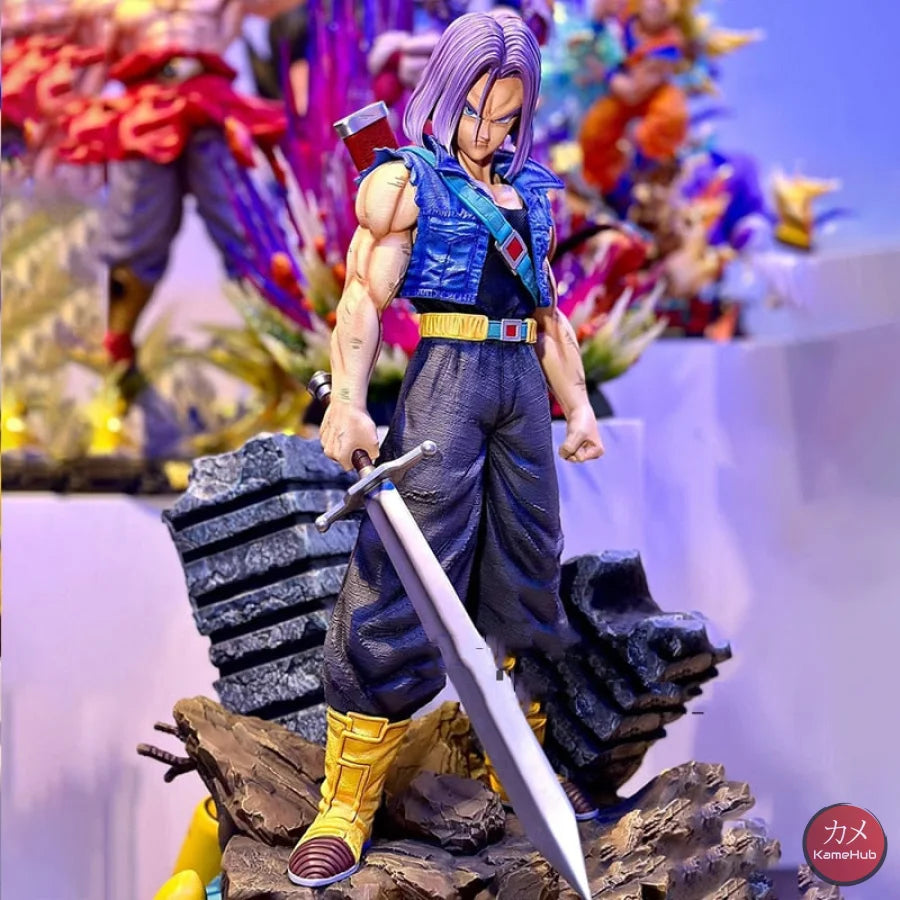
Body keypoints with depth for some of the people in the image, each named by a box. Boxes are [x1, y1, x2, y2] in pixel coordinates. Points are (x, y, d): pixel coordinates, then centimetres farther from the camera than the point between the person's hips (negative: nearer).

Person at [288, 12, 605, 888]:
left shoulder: (529, 190, 19)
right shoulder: (403, 179, 1)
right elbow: (364, 297, -10)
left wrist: (577, 405, 15)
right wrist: (347, 401, -24)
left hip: (521, 386, 6)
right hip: (444, 377, -6)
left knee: (524, 578, 10)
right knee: (403, 584, -11)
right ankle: (345, 807, -9)